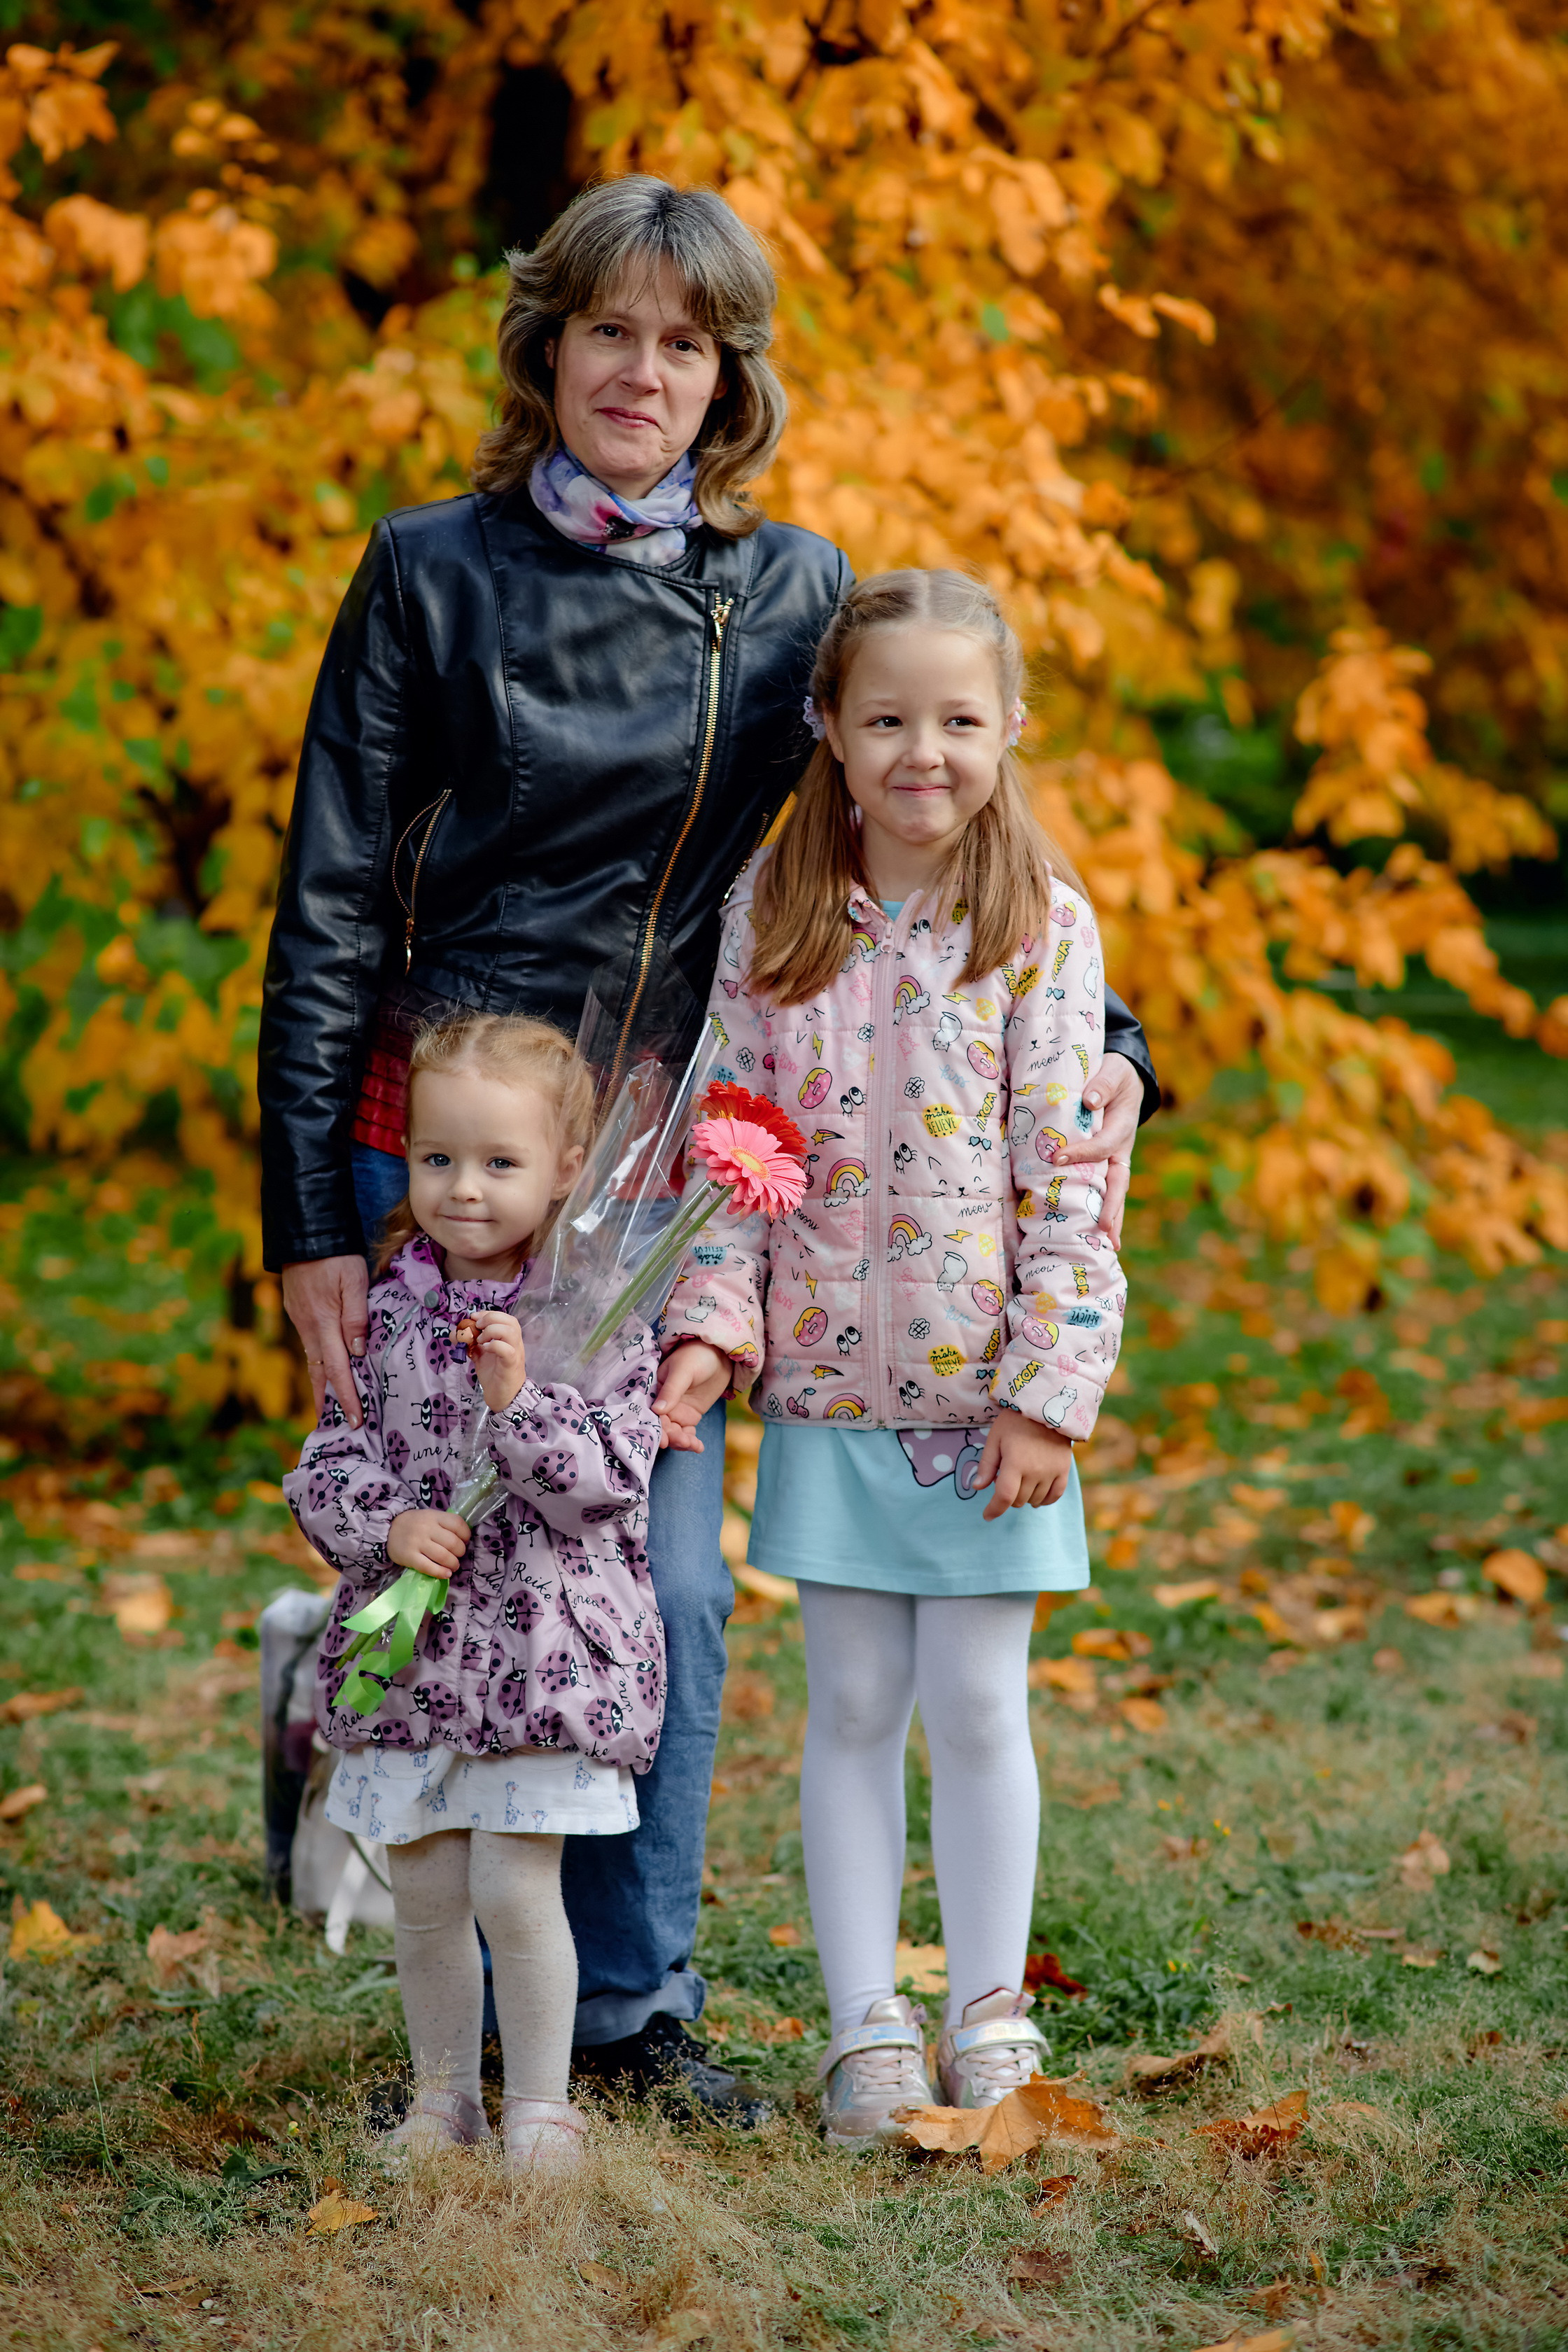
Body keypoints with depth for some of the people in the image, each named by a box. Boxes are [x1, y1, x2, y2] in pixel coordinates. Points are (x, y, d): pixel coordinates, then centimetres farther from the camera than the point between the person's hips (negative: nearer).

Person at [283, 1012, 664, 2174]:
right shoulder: (386, 1311, 4)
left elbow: (602, 1486, -14)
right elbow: (324, 1467, 5)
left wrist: (516, 1397, -27)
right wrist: (389, 1525, -13)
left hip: (547, 1653, -4)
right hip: (407, 1648, 4)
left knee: (515, 1887, -5)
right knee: (423, 1893, 11)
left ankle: (541, 2106, 11)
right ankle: (444, 2095, 27)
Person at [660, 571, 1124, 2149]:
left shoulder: (1044, 926, -6)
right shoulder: (772, 917, 1)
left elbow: (1070, 1177, -7)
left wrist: (1050, 1393, -10)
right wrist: (712, 1324, -8)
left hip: (985, 1391, -2)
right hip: (828, 1383, 2)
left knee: (976, 1707, 5)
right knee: (851, 1707, 8)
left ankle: (989, 2012, 21)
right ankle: (866, 2023, 18)